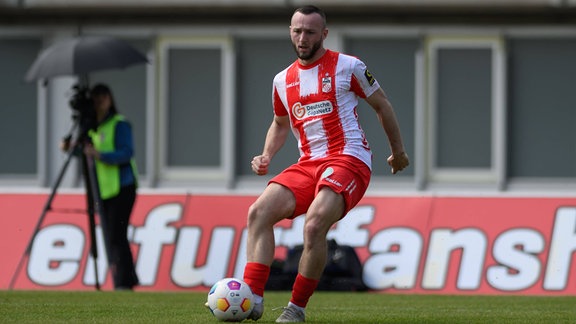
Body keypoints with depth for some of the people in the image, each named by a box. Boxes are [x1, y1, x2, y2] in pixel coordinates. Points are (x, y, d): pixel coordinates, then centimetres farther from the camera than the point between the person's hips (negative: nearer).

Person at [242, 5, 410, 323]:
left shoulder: (347, 67, -1)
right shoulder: (283, 81, 14)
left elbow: (382, 105, 10)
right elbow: (280, 123, 31)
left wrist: (398, 150, 16)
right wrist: (266, 157, 13)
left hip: (348, 160, -6)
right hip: (308, 163, 6)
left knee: (314, 224, -30)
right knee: (259, 211, -18)